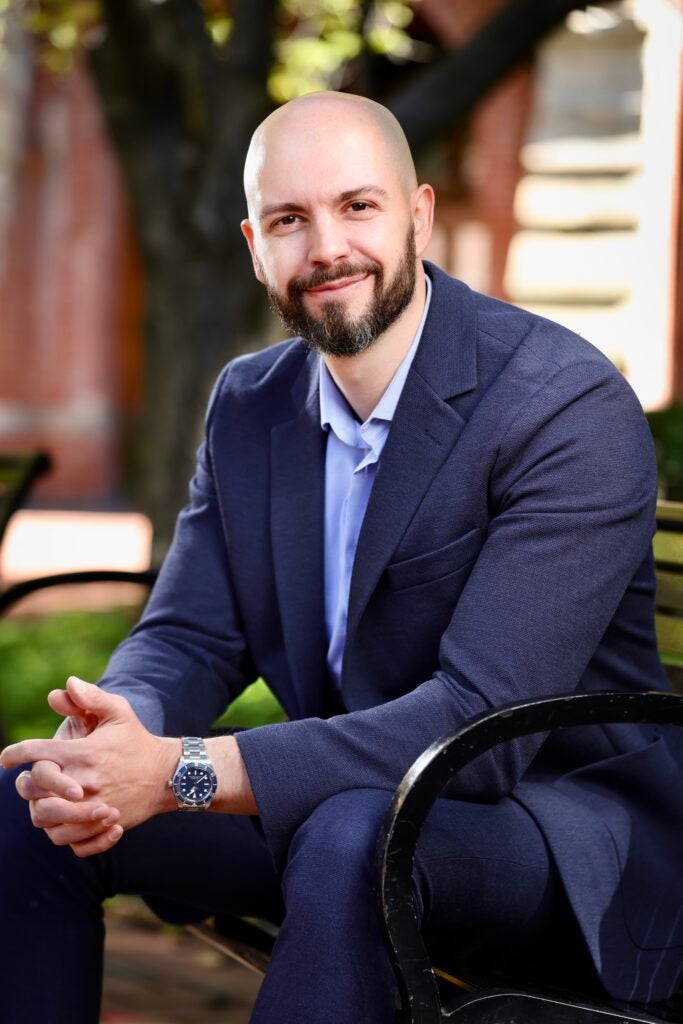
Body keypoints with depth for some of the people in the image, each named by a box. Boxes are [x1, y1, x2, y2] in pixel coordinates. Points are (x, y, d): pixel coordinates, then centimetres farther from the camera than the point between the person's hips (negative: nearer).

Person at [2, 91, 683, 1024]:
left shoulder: (573, 408, -20)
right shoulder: (249, 403, 4)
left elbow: (486, 720, -27)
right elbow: (190, 636, 4)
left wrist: (181, 772, -33)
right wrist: (121, 738, -23)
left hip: (569, 824, -6)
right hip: (354, 793, 7)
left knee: (351, 834, -38)